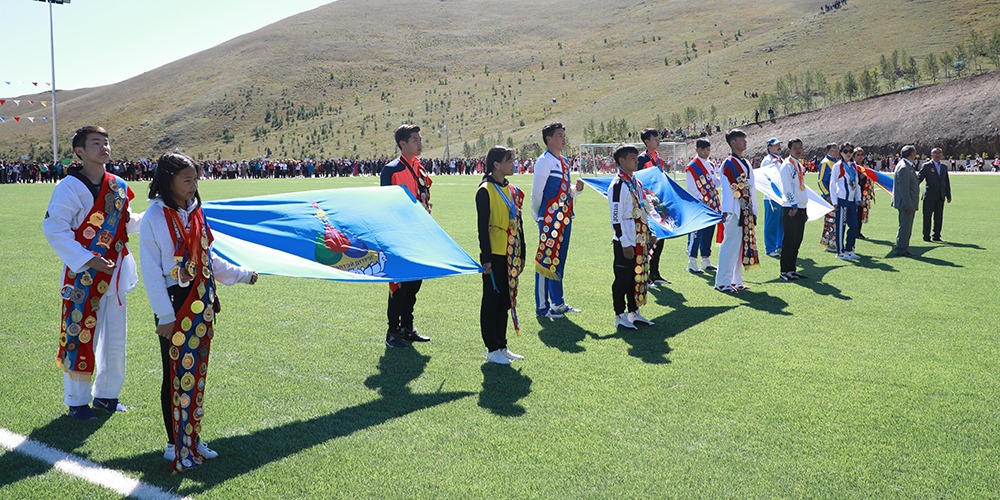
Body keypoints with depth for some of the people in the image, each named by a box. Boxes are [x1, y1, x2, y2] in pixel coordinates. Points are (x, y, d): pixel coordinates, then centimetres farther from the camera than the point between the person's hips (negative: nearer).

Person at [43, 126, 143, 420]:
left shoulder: (118, 186, 6)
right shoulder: (69, 187, -13)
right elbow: (54, 230, -16)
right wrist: (88, 260, -22)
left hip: (115, 272, 6)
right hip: (83, 275, -6)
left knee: (115, 337, 14)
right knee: (80, 337, 0)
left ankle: (106, 395, 30)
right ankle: (77, 402, 17)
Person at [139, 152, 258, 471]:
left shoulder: (195, 214, 7)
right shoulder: (155, 218, -10)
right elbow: (151, 271, -11)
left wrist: (243, 276, 16)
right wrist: (164, 316, -14)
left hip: (201, 306, 6)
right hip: (175, 307, -6)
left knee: (197, 373, 12)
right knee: (176, 376, 4)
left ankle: (192, 439, 24)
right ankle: (175, 445, 17)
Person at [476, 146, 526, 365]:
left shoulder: (513, 190, 12)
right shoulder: (486, 191, -11)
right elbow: (482, 226, -13)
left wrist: (521, 254, 15)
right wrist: (486, 258, -16)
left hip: (511, 256, 7)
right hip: (494, 256, -7)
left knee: (506, 300, 13)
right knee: (492, 301, 2)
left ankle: (502, 346, 22)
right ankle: (492, 350, 10)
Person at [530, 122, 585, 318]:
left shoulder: (564, 161, 15)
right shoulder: (544, 161, -12)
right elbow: (537, 191, -12)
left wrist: (577, 190, 2)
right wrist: (537, 216, -5)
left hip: (564, 218, 9)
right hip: (550, 219, -9)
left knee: (559, 261, 15)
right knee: (546, 261, -3)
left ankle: (558, 302, 25)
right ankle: (542, 306, 4)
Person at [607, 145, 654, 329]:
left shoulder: (636, 182, 13)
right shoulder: (618, 185, -15)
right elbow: (616, 218, -18)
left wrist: (649, 234, 20)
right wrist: (625, 243, -19)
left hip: (640, 240, 9)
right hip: (625, 242, -9)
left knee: (638, 277, 15)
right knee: (623, 278, 1)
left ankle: (634, 312, 26)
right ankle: (620, 316, 10)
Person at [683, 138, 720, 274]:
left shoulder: (711, 165, 15)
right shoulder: (691, 167, -8)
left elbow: (716, 181, 17)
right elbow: (690, 187, -12)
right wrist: (701, 199, -17)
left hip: (711, 205, 8)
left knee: (709, 233, 12)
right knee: (695, 234, -6)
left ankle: (706, 260, 21)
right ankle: (692, 263, -2)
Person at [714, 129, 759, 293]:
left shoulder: (746, 164, 16)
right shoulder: (728, 164, -8)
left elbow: (751, 189, 17)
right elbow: (726, 189, -15)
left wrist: (754, 211, 16)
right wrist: (726, 211, -21)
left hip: (746, 211, 8)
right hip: (735, 211, -8)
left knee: (743, 245, 10)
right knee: (731, 245, -7)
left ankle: (736, 280, 18)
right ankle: (722, 282, -1)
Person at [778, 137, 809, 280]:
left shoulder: (800, 166, 18)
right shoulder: (787, 165, -9)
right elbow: (787, 187, -16)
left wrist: (805, 210, 18)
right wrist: (794, 205, -19)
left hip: (801, 208, 8)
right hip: (790, 209, -8)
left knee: (797, 241, 10)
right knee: (789, 240, -5)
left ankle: (792, 269, 17)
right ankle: (784, 271, 0)